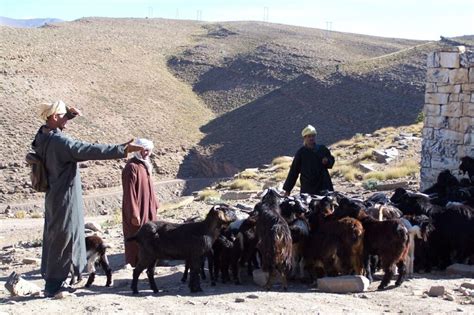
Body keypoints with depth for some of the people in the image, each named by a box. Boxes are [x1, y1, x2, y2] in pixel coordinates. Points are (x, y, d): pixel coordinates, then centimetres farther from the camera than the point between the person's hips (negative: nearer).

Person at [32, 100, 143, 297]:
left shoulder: (43, 135, 3)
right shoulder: (59, 142, -24)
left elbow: (54, 124, 27)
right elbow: (91, 150, -30)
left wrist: (68, 114, 9)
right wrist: (122, 150, -31)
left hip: (53, 197, 10)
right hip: (65, 199, -10)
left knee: (53, 238, 18)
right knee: (63, 240, 0)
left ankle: (52, 282, 29)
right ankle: (53, 286, 8)